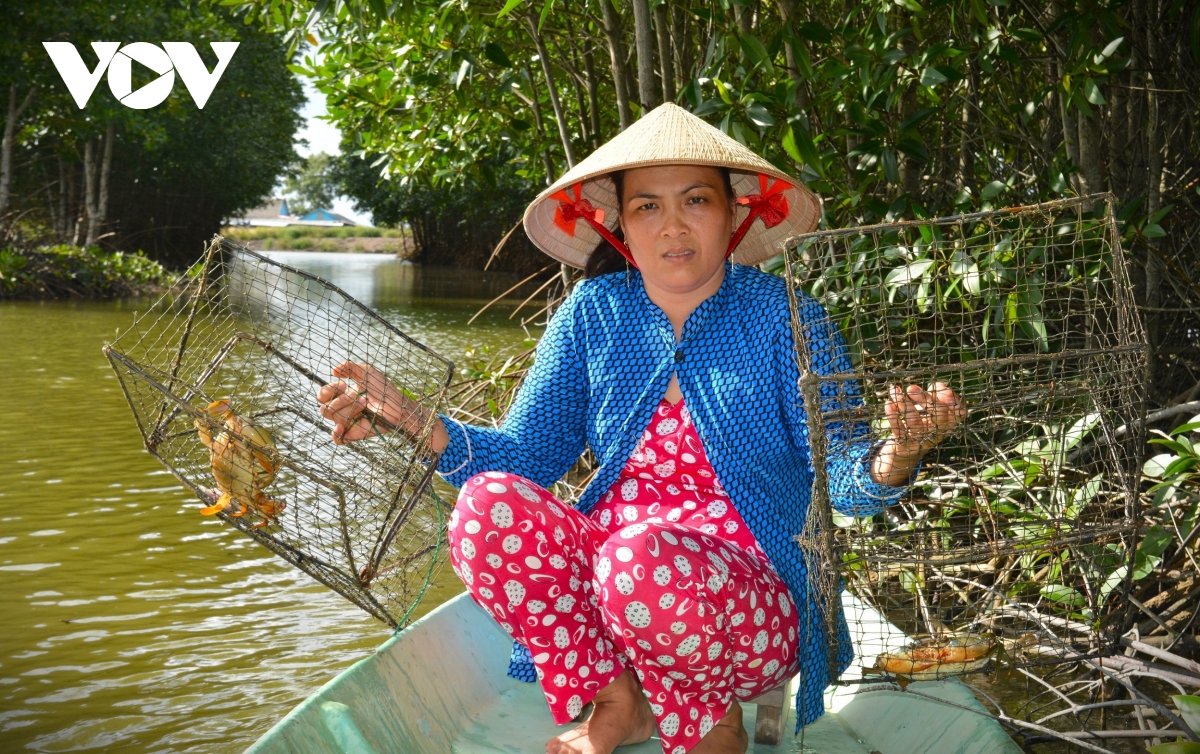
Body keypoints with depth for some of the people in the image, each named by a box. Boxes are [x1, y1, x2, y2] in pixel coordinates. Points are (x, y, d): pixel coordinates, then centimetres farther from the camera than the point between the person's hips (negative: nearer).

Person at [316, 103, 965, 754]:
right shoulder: (593, 313, 3)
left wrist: (897, 454, -37)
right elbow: (530, 451, -1)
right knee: (488, 504, -22)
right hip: (608, 574, 4)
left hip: (752, 603, -3)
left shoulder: (785, 319, -6)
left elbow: (842, 479, -12)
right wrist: (414, 422, -18)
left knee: (642, 558, -36)